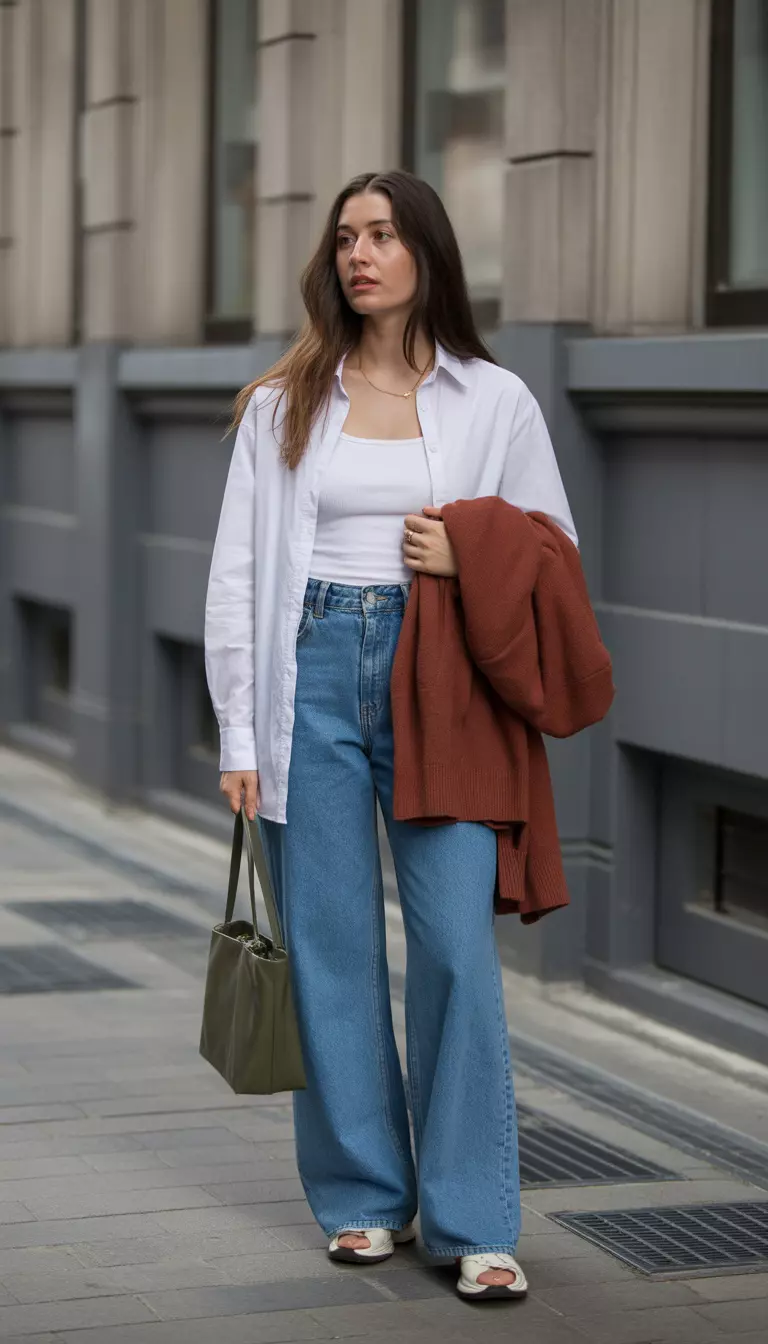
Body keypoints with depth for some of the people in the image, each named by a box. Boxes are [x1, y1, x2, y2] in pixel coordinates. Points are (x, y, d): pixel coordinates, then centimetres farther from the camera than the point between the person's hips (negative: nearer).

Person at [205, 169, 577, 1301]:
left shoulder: (494, 400, 5)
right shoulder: (283, 402, 7)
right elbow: (238, 570, 5)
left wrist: (469, 558, -8)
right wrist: (239, 736, 0)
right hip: (313, 671, 1)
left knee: (457, 943, -7)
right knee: (330, 945, 4)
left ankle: (474, 1221, 1)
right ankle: (364, 1197, 18)